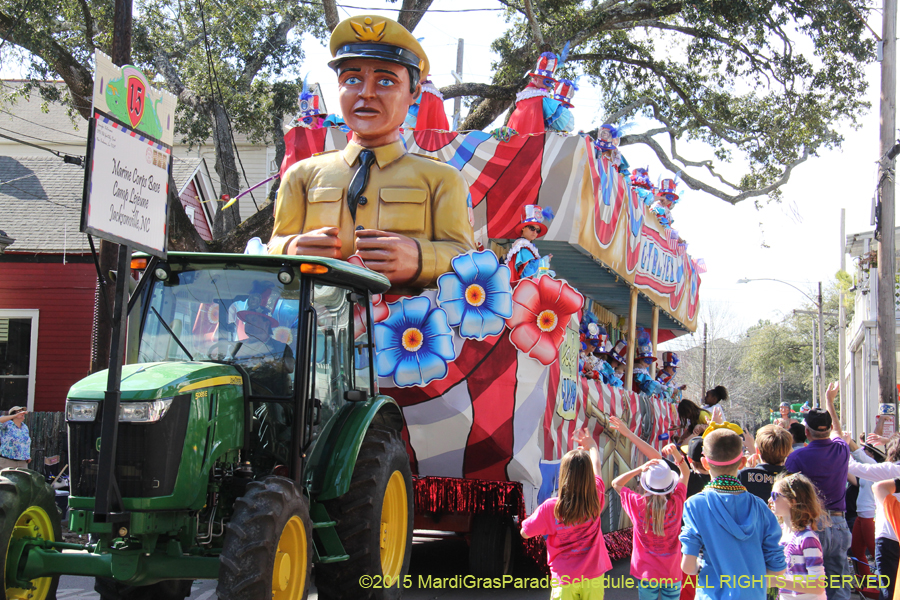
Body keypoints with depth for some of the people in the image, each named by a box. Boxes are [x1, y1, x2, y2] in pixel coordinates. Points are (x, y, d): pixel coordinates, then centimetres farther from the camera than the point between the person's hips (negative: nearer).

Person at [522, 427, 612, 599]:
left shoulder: (551, 508, -18)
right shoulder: (595, 499, -10)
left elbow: (525, 533, -4)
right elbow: (596, 467, 12)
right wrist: (592, 446, 30)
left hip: (564, 579, -3)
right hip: (593, 577, 3)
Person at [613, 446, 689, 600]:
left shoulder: (638, 504, -16)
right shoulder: (676, 503, -13)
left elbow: (616, 483, -1)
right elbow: (685, 473, 3)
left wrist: (639, 469, -15)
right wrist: (676, 454, -12)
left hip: (647, 574, -1)